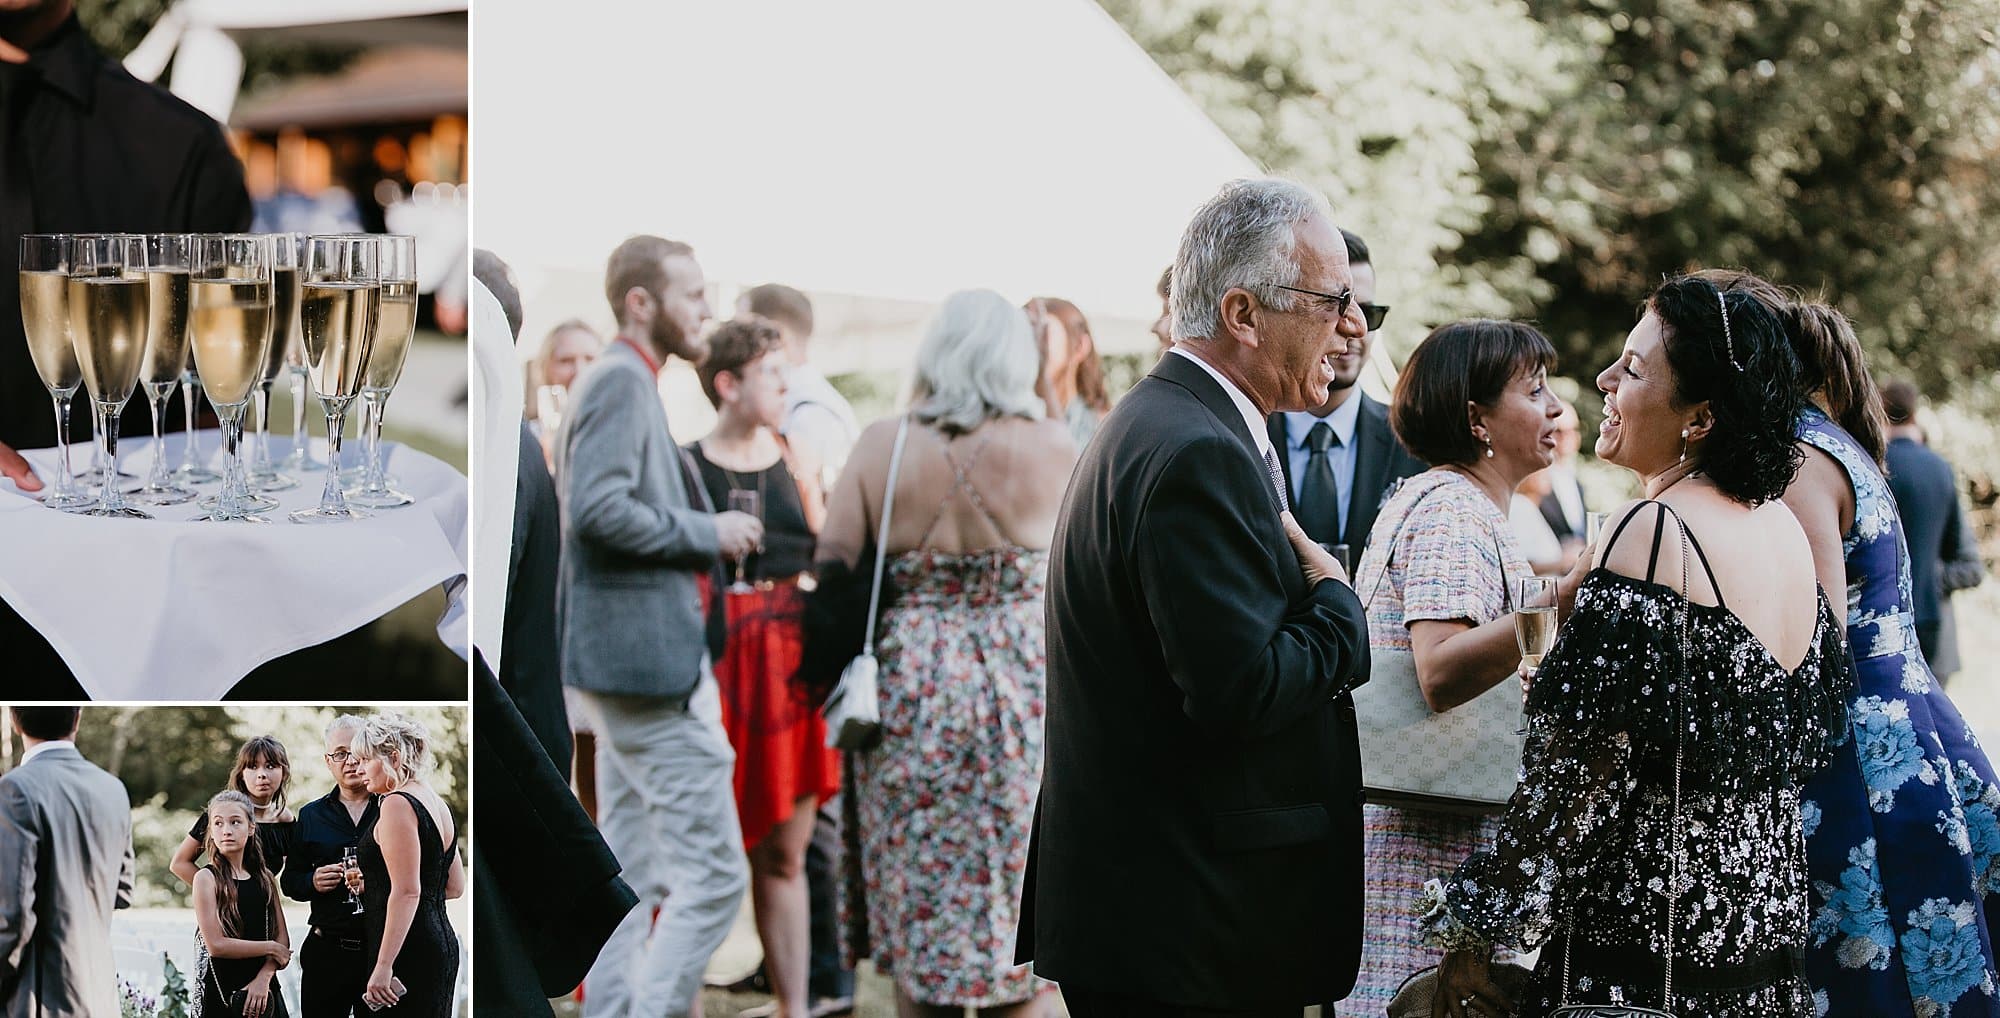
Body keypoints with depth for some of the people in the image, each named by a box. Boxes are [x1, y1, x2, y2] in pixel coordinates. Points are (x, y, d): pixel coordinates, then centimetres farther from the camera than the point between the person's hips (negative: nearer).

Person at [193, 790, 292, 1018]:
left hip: (263, 990, 4)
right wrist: (270, 948, -5)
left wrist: (263, 978, -12)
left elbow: (282, 938, 4)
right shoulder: (207, 878, -5)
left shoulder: (264, 878, 9)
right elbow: (216, 945, -13)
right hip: (220, 993, -4)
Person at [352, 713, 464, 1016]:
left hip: (409, 954, -10)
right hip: (442, 943, 10)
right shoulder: (437, 803, 17)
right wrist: (373, 885, 22)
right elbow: (455, 886, 22)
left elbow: (408, 893, -19)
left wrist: (383, 966, -21)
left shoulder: (397, 804, -12)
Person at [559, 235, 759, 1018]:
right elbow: (598, 508, -24)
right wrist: (707, 533, -15)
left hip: (622, 664, 11)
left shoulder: (625, 382, 18)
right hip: (650, 660, -11)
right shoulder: (622, 380, -12)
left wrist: (703, 537, 12)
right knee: (713, 873, -9)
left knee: (634, 879, 13)